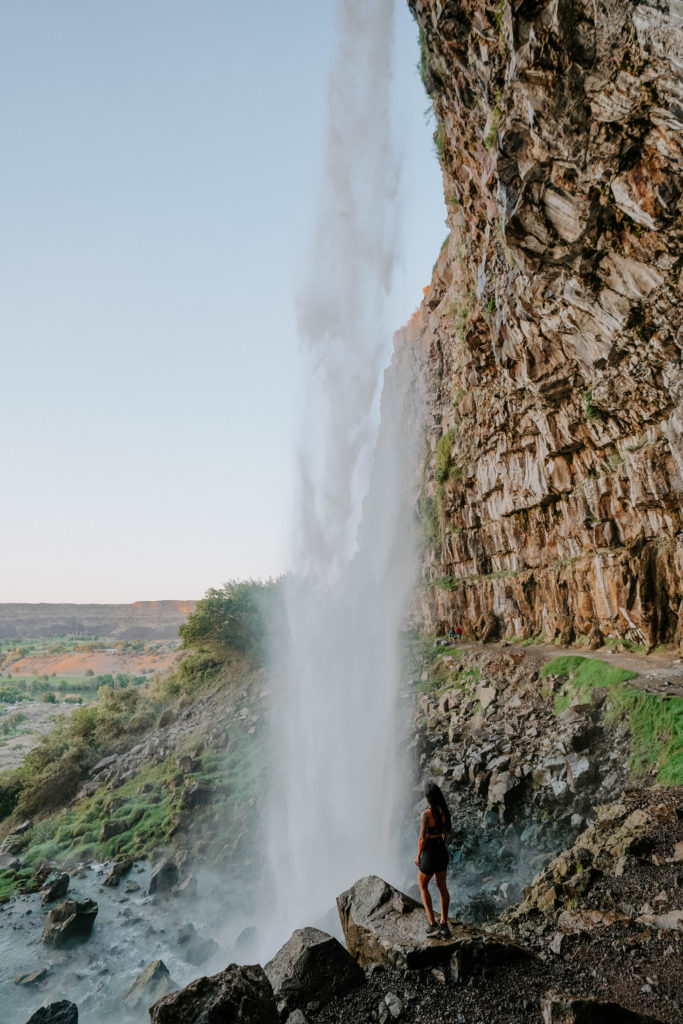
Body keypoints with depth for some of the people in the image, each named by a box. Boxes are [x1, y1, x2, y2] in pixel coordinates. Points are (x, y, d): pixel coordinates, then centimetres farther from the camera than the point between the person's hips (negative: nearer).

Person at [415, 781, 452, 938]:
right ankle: (444, 925, 27)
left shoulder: (426, 814, -26)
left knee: (422, 886, 17)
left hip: (430, 853, -6)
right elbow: (446, 833, 7)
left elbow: (423, 839, -21)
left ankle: (432, 923, 13)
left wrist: (418, 856, -6)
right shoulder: (444, 811, -5)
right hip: (443, 851, 6)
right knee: (442, 886, 20)